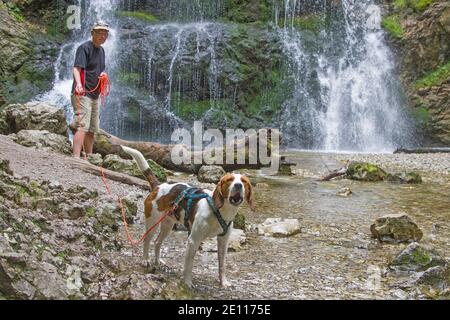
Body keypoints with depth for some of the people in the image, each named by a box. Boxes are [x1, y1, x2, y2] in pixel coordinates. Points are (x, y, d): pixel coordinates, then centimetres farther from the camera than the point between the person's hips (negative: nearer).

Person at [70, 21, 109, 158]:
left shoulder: (101, 50, 18)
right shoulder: (84, 48, -9)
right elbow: (77, 68, -22)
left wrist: (103, 74, 6)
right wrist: (78, 83, -40)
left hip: (95, 95, 9)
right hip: (83, 94, -9)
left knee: (92, 130, 13)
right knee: (82, 126, -19)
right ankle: (76, 158, -24)